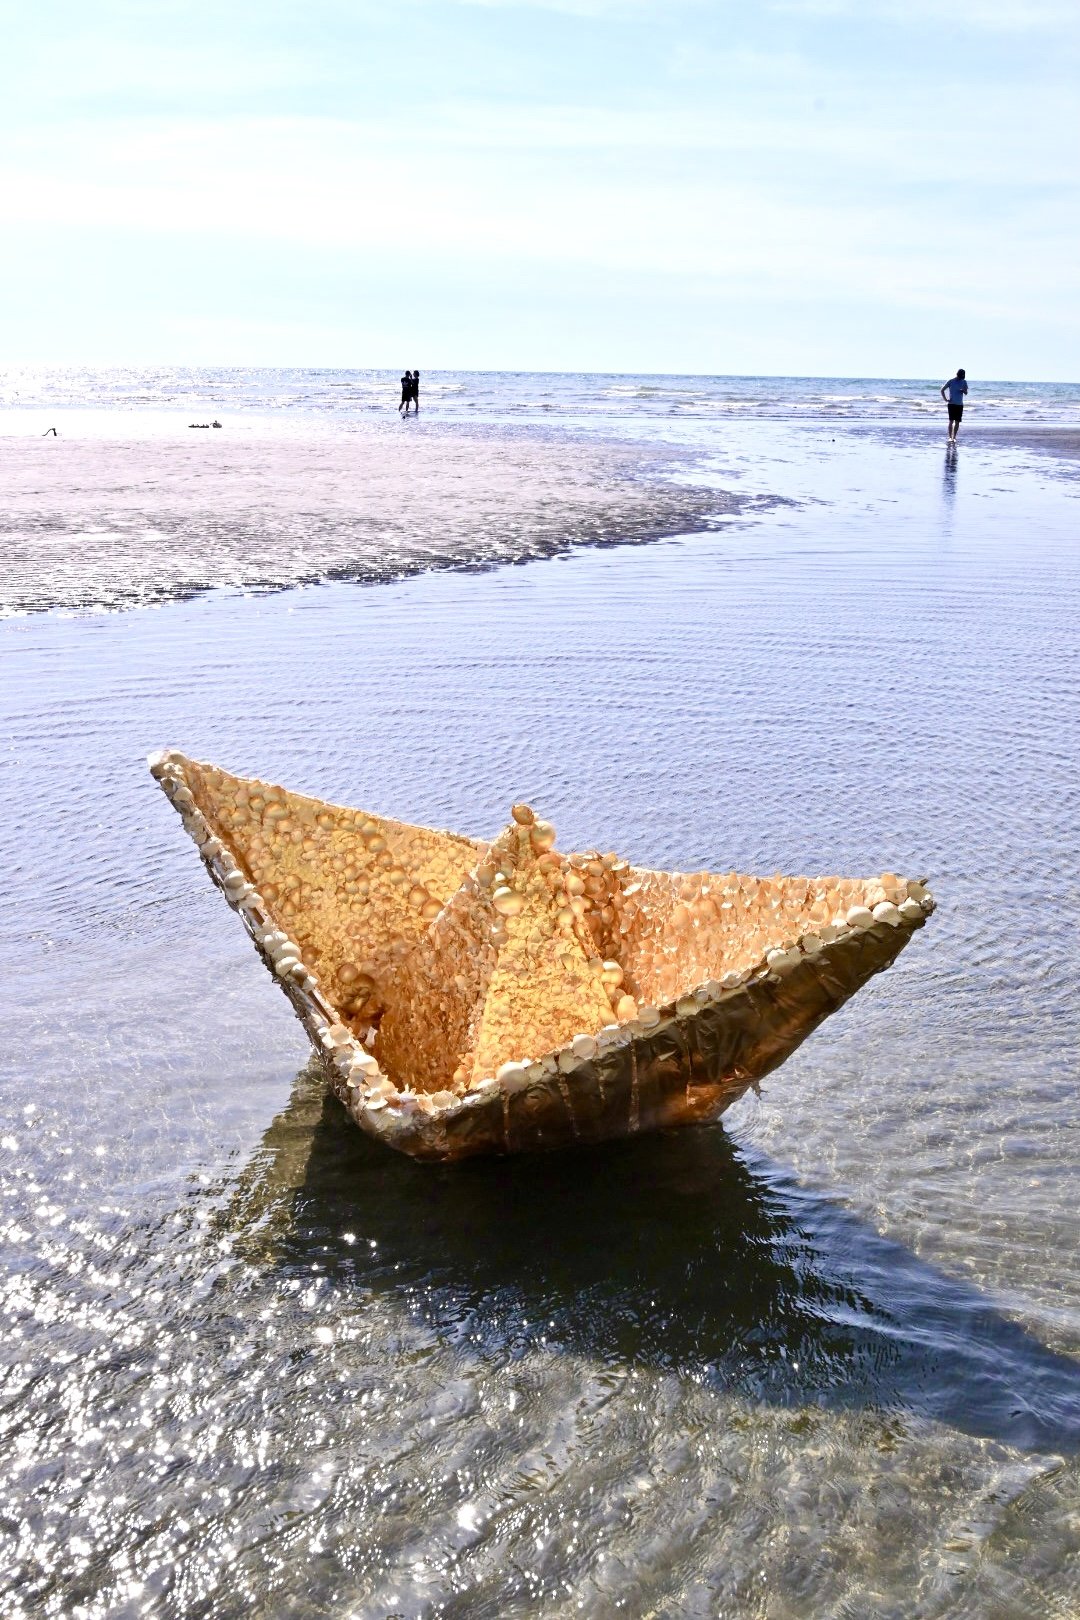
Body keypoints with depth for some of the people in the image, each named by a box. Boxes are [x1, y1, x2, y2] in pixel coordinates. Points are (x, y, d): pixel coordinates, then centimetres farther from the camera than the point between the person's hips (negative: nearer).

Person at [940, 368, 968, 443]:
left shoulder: (964, 382, 7)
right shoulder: (951, 381, -2)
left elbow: (966, 392, 8)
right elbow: (942, 390, -1)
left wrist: (963, 391, -15)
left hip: (960, 404, 3)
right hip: (952, 404, -3)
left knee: (957, 422, 2)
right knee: (951, 421, -8)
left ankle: (954, 437, 8)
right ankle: (950, 437, -6)